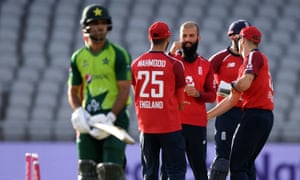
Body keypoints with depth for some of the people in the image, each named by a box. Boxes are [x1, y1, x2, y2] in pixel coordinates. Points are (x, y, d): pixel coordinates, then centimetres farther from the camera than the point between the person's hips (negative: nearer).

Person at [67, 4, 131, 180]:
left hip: (113, 119, -5)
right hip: (88, 120, 5)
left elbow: (124, 89, -8)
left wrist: (110, 118, -16)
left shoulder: (119, 54, -3)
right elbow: (73, 90, 16)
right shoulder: (78, 57, 10)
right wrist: (78, 112, -4)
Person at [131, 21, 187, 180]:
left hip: (146, 126, 4)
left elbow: (137, 96, 11)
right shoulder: (174, 64, -8)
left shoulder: (136, 64, 3)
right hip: (170, 125, -4)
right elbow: (180, 101, -1)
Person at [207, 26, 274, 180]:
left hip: (254, 115, -9)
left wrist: (232, 84, 0)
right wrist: (206, 116, 25)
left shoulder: (254, 56, -5)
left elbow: (244, 84, -23)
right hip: (267, 117, 9)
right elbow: (233, 99, 23)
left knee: (237, 167, -10)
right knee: (247, 164, 18)